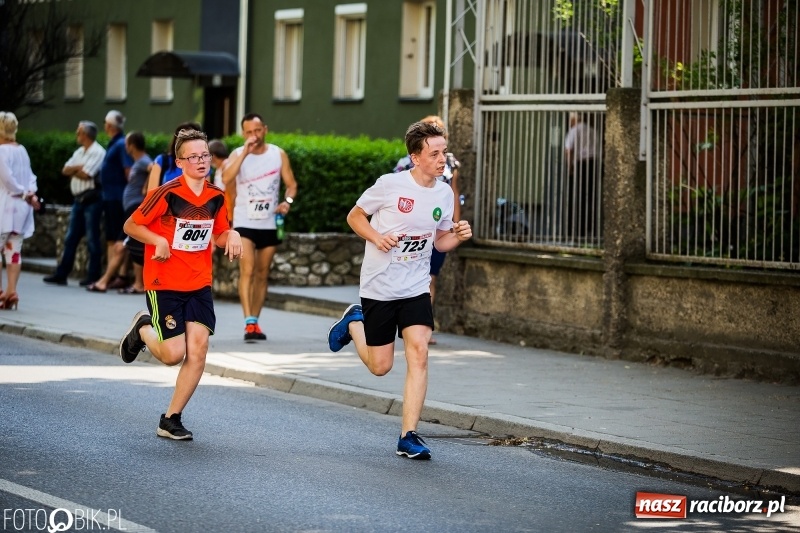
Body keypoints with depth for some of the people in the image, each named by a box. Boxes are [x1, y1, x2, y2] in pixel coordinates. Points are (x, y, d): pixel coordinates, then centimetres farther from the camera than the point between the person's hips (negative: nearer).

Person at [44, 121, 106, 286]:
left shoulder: (98, 152, -10)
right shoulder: (80, 152, 18)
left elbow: (85, 174, -18)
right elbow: (65, 170, 10)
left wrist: (73, 170, 1)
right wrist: (78, 168, -7)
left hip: (91, 198, -9)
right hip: (78, 199, 9)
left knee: (92, 239, -4)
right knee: (71, 238, 9)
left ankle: (93, 276, 1)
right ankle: (61, 274, 12)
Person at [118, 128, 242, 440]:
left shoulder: (217, 197, 2)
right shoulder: (166, 194, -15)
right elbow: (131, 226, -7)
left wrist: (231, 235, -6)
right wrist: (158, 240, -23)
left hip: (199, 285, 5)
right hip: (164, 284, -5)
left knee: (198, 350, -8)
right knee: (173, 354, -9)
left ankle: (171, 420, 5)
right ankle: (142, 329, 26)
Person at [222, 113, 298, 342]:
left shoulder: (278, 154, 1)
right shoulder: (238, 154, -5)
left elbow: (291, 184, 5)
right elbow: (226, 179, -23)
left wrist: (287, 201, -15)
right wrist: (245, 152, -26)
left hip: (269, 224, 3)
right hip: (244, 223, -3)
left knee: (262, 275, 11)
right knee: (247, 271, -17)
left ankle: (255, 322, 21)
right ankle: (249, 323, -22)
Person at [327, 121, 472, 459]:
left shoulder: (444, 194, 2)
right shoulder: (391, 184, -13)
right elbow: (355, 216, -1)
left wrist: (458, 236, -8)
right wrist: (376, 237, -20)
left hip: (416, 288, 3)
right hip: (378, 288, -3)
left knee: (418, 353, -14)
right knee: (380, 366, 5)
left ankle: (408, 436, -8)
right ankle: (354, 323, 37)